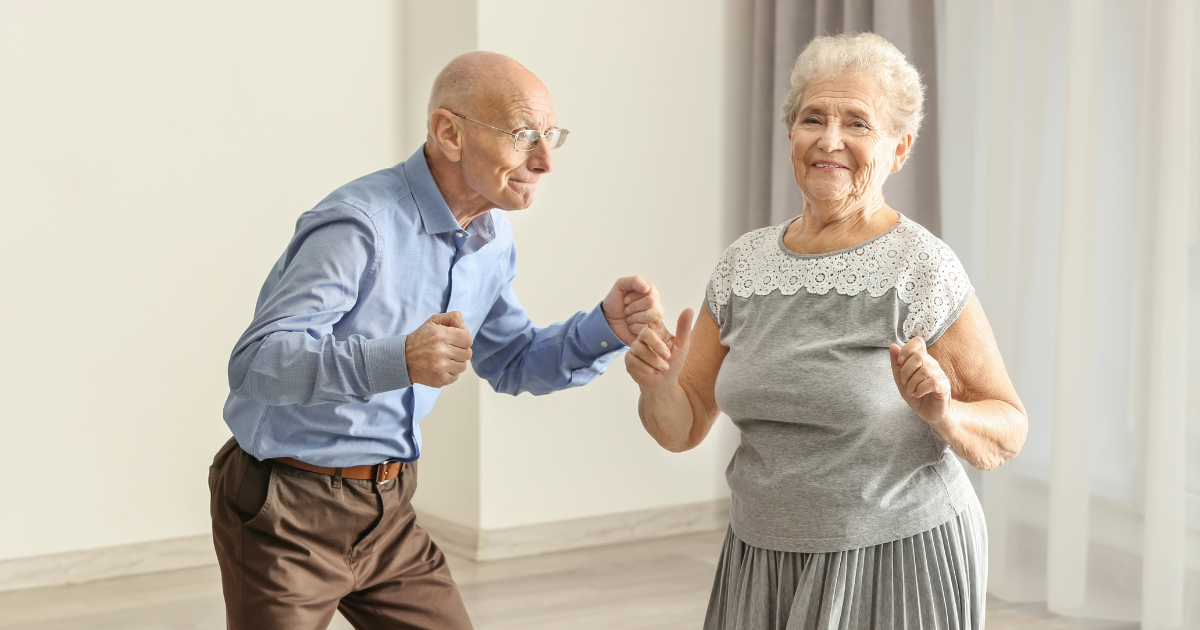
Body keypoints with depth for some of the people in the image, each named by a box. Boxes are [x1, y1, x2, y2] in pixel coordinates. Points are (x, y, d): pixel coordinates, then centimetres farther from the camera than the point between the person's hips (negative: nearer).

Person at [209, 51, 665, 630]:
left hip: (386, 511, 8)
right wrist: (399, 360, -45)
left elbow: (509, 363, 17)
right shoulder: (359, 225, -24)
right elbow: (255, 363, -30)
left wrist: (607, 328, -1)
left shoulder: (492, 238, 4)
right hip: (287, 514, -8)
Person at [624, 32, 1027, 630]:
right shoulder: (745, 263, 3)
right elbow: (683, 429, 7)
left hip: (897, 559, -4)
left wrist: (943, 416, -27)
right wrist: (657, 385, -14)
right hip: (761, 563, 5)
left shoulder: (923, 269, -12)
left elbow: (1008, 433, -7)